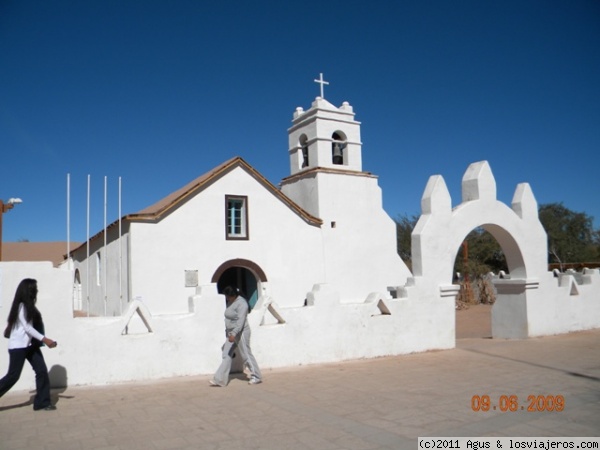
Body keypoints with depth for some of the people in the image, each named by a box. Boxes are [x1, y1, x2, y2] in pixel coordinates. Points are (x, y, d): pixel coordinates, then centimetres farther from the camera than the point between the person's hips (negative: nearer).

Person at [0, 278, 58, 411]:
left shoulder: (29, 306, 12)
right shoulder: (21, 306, -14)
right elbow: (27, 327, -20)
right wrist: (44, 339, -24)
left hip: (30, 345, 8)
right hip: (18, 346, -8)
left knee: (42, 371, 0)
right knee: (13, 375, -2)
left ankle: (42, 402, 3)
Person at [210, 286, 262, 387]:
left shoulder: (241, 303, -19)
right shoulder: (230, 302, 10)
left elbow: (241, 321, -28)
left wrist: (234, 334, -36)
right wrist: (229, 333, 22)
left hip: (240, 332, -9)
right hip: (231, 333, 9)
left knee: (246, 355, 0)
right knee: (226, 355, 5)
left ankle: (257, 377, 14)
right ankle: (220, 379, 5)